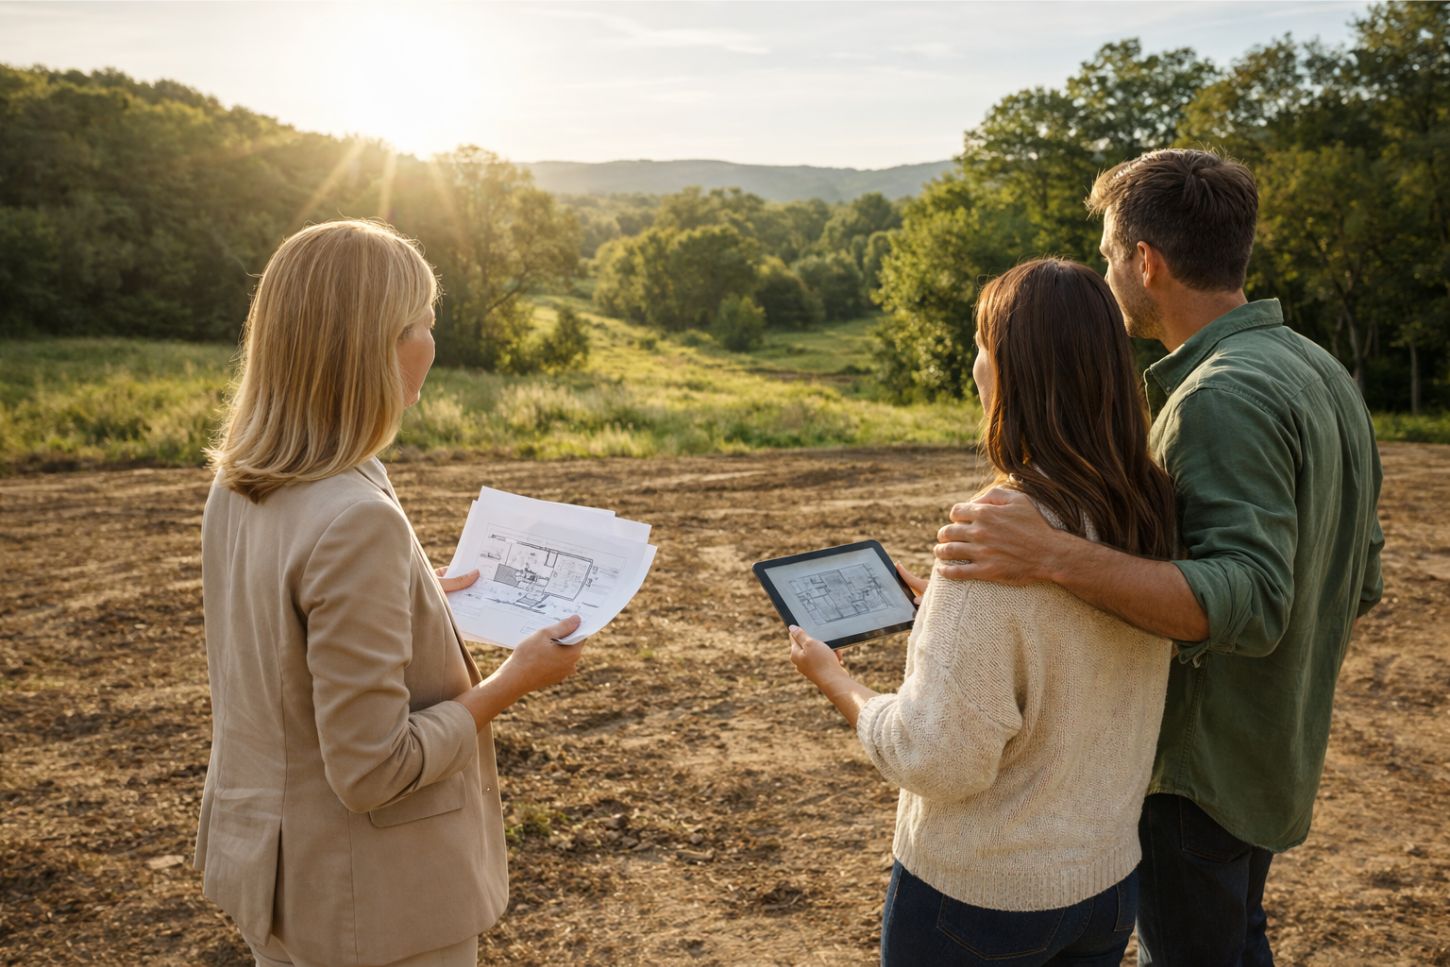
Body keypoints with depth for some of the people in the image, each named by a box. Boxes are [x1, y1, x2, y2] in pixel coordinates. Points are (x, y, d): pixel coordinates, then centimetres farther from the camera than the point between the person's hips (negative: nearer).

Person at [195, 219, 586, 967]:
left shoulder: (237, 489, -4)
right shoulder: (356, 519, -29)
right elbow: (373, 770, -25)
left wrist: (418, 599, 13)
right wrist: (518, 678, -15)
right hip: (370, 904, -8)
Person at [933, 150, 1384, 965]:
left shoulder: (1224, 398, -25)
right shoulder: (1321, 372, 6)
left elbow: (1247, 600, -35)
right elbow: (1361, 584, 11)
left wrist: (1054, 557, -44)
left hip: (1201, 767, -9)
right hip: (1282, 753, 9)